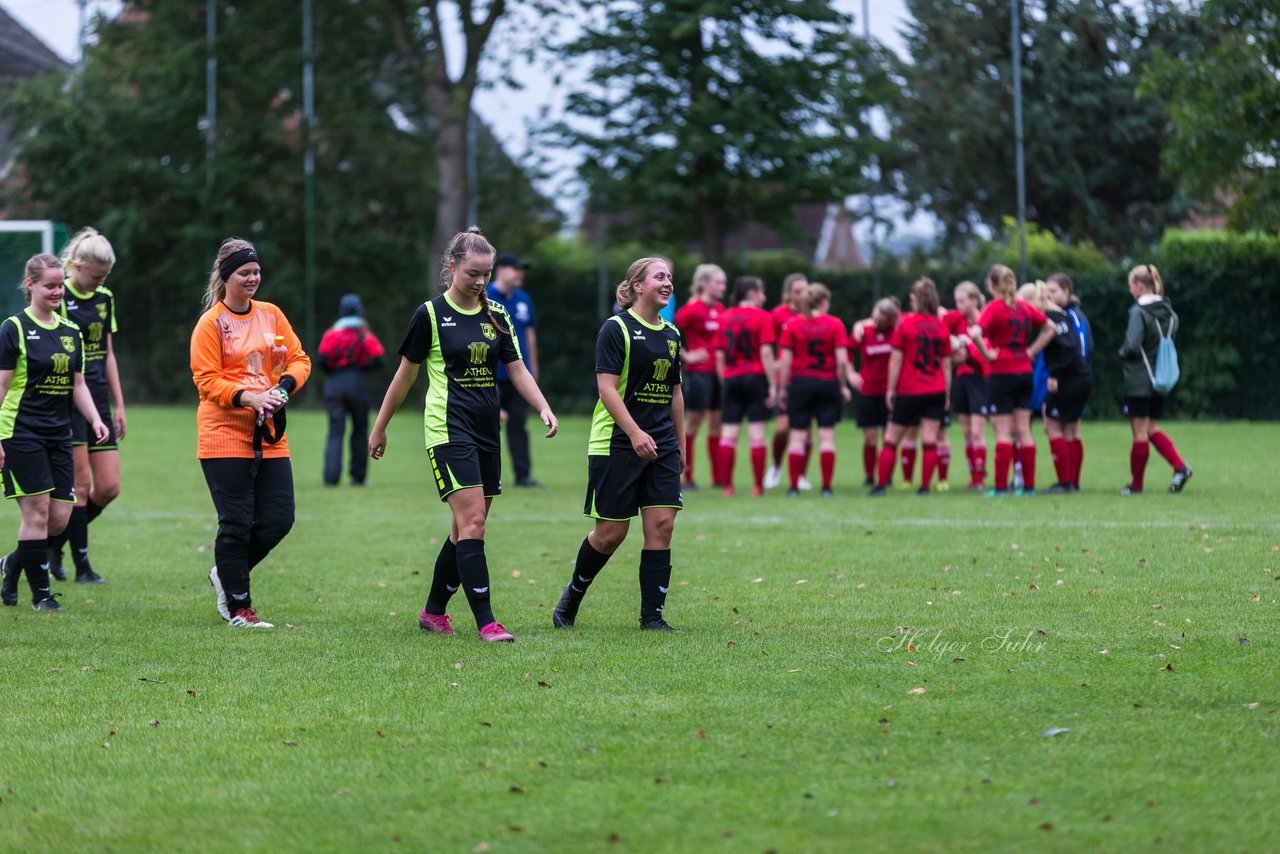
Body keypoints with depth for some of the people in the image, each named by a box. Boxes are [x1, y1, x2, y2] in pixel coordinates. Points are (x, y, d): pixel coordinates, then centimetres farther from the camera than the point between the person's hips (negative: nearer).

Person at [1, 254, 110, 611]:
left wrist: (95, 419, 2)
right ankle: (40, 593, 0)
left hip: (59, 435, 6)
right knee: (37, 511, -8)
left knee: (60, 517, 2)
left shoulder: (70, 332, 13)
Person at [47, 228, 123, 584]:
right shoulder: (59, 298, -9)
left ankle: (55, 541, 19)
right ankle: (82, 566, 2)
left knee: (109, 487, 2)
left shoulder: (105, 299, 11)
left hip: (99, 400, 7)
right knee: (80, 485, -6)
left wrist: (119, 405, 14)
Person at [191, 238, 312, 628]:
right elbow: (207, 380, -9)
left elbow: (300, 360, 11)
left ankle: (227, 574, 24)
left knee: (278, 519, 1)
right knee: (235, 522, -4)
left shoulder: (271, 315, 11)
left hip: (269, 436, 5)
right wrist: (249, 397, -22)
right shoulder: (210, 324, -4)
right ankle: (238, 607, 7)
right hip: (224, 434, -5)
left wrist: (283, 387, -9)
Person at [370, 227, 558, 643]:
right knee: (472, 520, -16)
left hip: (487, 432, 6)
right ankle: (485, 622, -18)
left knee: (467, 528, 8)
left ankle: (434, 611, 24)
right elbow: (406, 373, 3)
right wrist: (380, 427, 8)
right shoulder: (431, 314, -4)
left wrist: (543, 407, -7)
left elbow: (517, 370, 10)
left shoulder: (496, 315, 10)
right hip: (448, 430, -6)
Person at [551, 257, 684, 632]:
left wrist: (680, 444, 19)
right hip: (616, 444, -6)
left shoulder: (671, 335, 13)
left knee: (662, 524, -4)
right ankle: (571, 597, 23)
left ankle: (652, 615, 1)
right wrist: (635, 433, -25)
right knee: (611, 533, -2)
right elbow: (607, 387, -15)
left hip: (661, 446, 6)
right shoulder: (616, 328, -8)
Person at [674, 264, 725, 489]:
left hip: (719, 371, 7)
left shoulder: (720, 310, 11)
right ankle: (687, 477, 2)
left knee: (716, 424, 9)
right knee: (694, 423, -3)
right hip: (699, 371, -7)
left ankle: (718, 477, 13)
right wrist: (686, 356, -13)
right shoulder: (692, 309, -10)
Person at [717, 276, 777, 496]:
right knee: (757, 434, -1)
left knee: (728, 435, 4)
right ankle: (758, 486, -3)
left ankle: (727, 486, 2)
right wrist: (773, 384, -8)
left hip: (731, 379, 4)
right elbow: (766, 353, -11)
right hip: (756, 377, -4)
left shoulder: (725, 317, 8)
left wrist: (724, 379, 14)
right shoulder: (762, 317, -5)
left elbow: (719, 354, 8)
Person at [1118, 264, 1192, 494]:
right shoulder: (1167, 311, 6)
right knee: (1152, 429, 16)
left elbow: (1132, 345, -22)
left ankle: (1136, 483, 8)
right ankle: (1180, 467, 0)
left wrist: (1123, 353, -1)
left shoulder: (1139, 312, -16)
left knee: (1139, 432, 0)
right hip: (1161, 381, 7)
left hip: (1139, 380, -7)